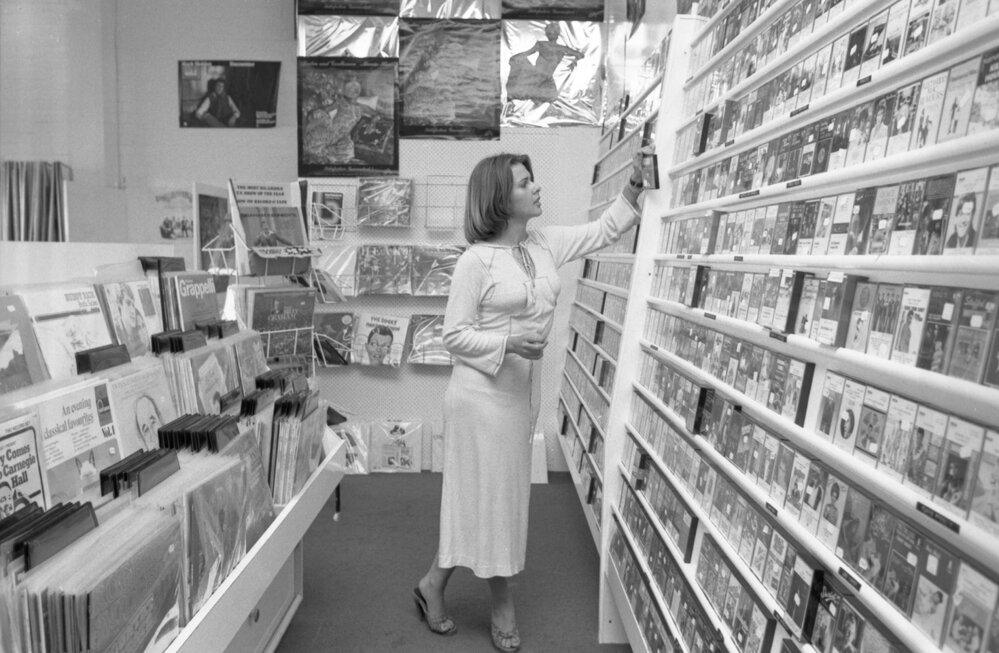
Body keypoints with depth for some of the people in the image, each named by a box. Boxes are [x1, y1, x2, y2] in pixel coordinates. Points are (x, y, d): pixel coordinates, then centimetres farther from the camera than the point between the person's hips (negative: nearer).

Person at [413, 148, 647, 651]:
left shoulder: (546, 243, 5)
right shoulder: (476, 261, -14)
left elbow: (604, 230, 14)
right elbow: (455, 336, -12)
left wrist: (635, 184, 2)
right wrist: (509, 343, -24)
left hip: (523, 389, 7)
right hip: (483, 392, -7)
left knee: (501, 494, 15)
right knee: (490, 494, 6)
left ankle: (433, 584, 34)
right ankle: (502, 607, 29)